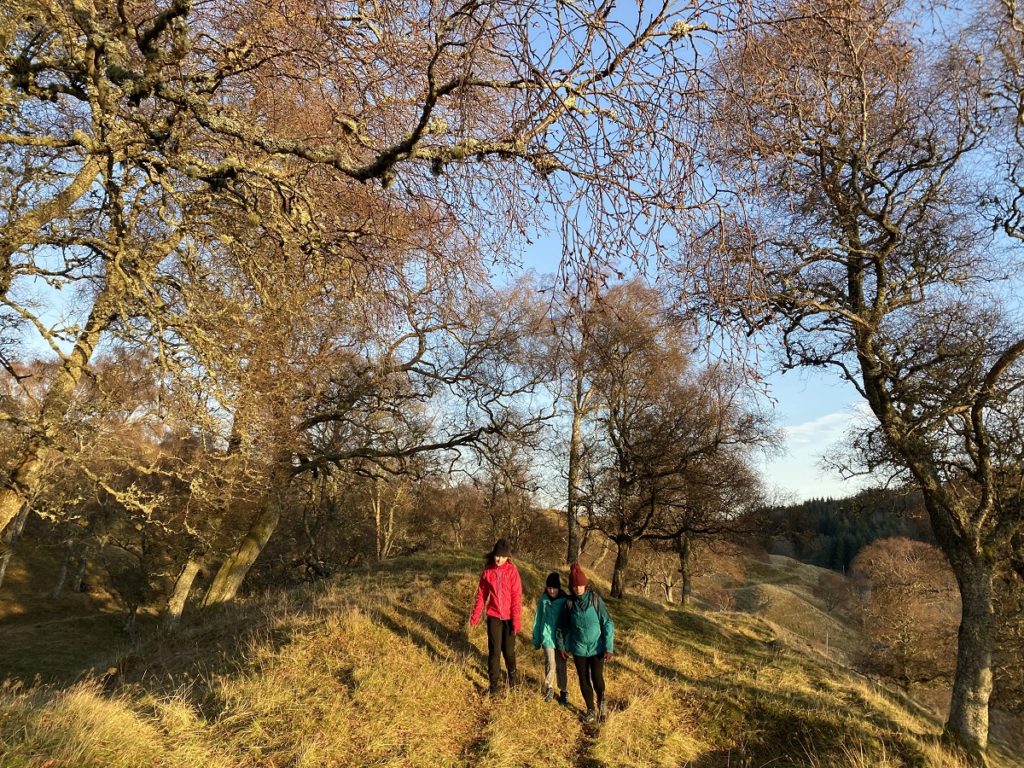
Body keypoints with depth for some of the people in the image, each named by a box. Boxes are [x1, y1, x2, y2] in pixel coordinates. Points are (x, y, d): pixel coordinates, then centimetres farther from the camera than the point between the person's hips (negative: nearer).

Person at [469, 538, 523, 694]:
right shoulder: (487, 570, -4)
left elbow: (517, 596, -11)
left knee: (509, 650, 10)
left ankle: (512, 676, 36)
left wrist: (516, 619, -14)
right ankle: (494, 682, 21)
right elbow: (481, 594, 4)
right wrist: (476, 615, 3)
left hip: (508, 617, -1)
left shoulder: (511, 570, -11)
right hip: (493, 616, 1)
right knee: (494, 650, 5)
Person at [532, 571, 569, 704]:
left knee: (561, 666, 7)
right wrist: (536, 640, 8)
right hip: (547, 637, 1)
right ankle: (549, 689, 24)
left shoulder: (565, 601, -11)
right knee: (550, 664, 2)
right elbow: (538, 620, 4)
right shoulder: (543, 600, -5)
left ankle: (564, 691, 26)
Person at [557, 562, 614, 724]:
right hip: (579, 649, 2)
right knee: (584, 680, 9)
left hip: (597, 648, -2)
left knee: (597, 679, -4)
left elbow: (608, 623, -11)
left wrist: (609, 647, -14)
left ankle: (601, 702, 26)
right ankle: (591, 710, 30)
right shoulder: (569, 602, -6)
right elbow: (562, 626, 8)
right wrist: (561, 646, 12)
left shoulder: (595, 599, -13)